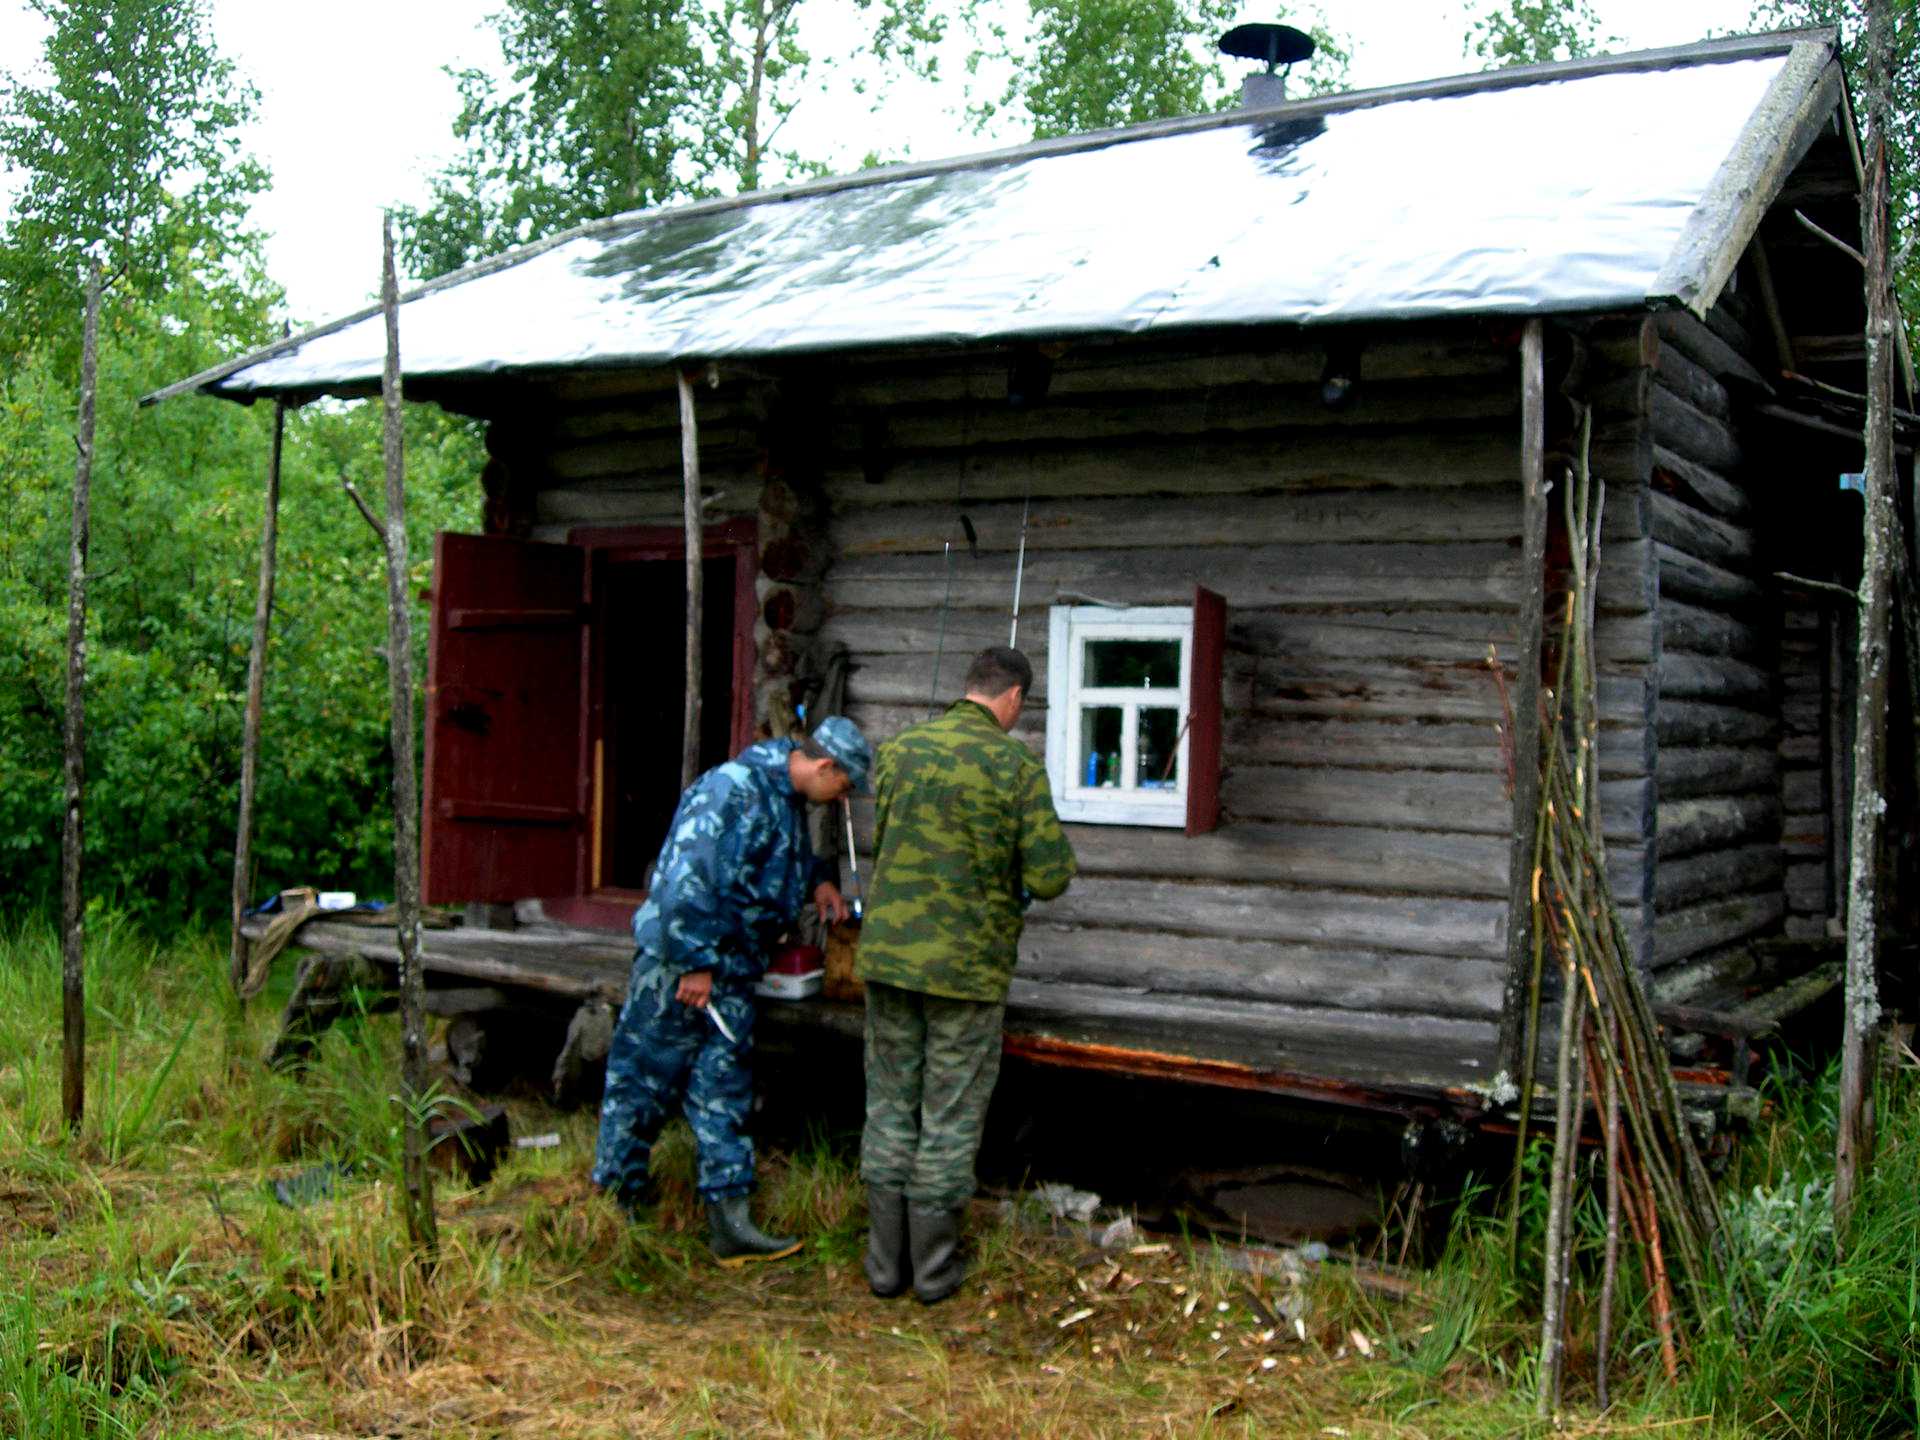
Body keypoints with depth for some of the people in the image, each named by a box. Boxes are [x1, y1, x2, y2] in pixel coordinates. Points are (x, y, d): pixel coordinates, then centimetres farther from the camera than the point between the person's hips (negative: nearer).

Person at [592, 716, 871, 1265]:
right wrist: (695, 964, -22)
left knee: (724, 1089, 8)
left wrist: (816, 881, 15)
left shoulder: (788, 799, 12)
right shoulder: (732, 789, -20)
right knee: (642, 1079, 3)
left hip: (730, 970, 9)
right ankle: (614, 1198, 17)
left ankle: (729, 1219, 11)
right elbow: (687, 877, -25)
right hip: (677, 964, -9)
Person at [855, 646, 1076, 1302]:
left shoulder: (897, 750, 1)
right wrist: (1022, 881, 11)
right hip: (968, 963, -3)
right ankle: (935, 1265, 17)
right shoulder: (1017, 765, -10)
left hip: (889, 952, 3)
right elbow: (1051, 877, -11)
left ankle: (887, 1260, 19)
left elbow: (880, 848, 9)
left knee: (890, 1105, 13)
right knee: (951, 1115, 8)